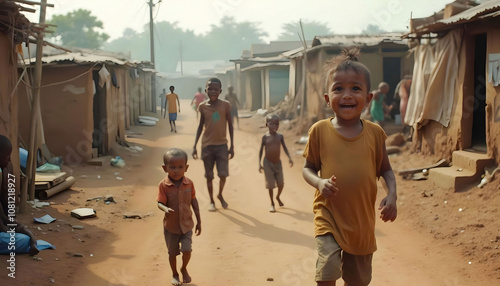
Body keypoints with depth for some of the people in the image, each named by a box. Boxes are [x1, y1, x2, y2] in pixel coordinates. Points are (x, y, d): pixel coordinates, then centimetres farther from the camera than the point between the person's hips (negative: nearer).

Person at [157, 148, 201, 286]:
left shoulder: (189, 183, -9)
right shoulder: (163, 185, -17)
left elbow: (194, 201, 1)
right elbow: (160, 203, -18)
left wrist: (199, 221, 4)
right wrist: (165, 209, -42)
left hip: (187, 224, 1)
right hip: (171, 226, -1)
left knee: (187, 250, -8)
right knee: (172, 252, 12)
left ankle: (184, 269, 24)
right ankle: (175, 274, 37)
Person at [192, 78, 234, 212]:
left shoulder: (226, 105, -5)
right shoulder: (203, 106, -2)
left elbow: (230, 125, 1)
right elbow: (200, 126, 6)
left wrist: (232, 146, 0)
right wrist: (194, 146, 1)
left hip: (222, 144, -1)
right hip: (207, 145, 1)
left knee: (223, 174, -4)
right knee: (209, 175, 6)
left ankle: (220, 195, 24)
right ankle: (211, 201, 22)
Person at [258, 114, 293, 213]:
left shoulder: (280, 136, -1)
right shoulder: (265, 137, -7)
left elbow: (285, 148, 5)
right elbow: (261, 150, -1)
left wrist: (289, 158, -9)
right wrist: (259, 164, -6)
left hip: (278, 163, 3)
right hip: (268, 163, -3)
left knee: (281, 184, 5)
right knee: (270, 184, 0)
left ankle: (278, 197, 36)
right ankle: (272, 203, 17)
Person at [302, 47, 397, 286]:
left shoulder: (374, 133, -2)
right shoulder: (320, 131, -6)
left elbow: (386, 170, 7)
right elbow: (307, 168, 2)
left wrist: (392, 195, -11)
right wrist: (319, 183, -19)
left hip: (362, 218, 3)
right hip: (329, 215, -2)